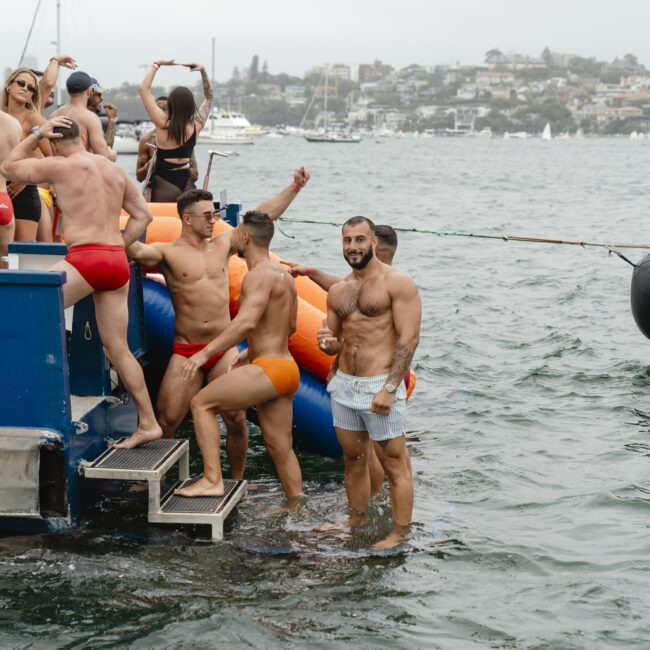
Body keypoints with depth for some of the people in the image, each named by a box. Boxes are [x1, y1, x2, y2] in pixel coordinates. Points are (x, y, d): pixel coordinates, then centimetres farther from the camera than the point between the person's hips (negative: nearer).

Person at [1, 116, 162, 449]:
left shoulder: (60, 166, -1)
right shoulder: (115, 170, 17)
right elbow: (142, 215, 20)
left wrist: (36, 134, 15)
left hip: (85, 259, -7)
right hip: (118, 262, 7)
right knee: (118, 348, 11)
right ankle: (148, 423, 11)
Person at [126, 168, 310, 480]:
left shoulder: (222, 244, 10)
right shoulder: (168, 252, -2)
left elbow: (263, 216, 13)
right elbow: (137, 251, -22)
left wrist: (294, 187, 12)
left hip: (224, 349, 3)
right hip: (186, 351, -3)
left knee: (236, 420, 1)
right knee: (166, 422, -5)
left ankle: (236, 481, 18)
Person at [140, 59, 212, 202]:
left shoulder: (163, 124, -11)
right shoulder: (196, 126, 0)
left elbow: (144, 89, -6)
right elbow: (209, 97, 17)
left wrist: (156, 64, 1)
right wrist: (203, 71, 14)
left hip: (164, 183, -4)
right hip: (187, 183, 4)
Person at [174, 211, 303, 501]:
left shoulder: (259, 275, -14)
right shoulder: (283, 275, 17)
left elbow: (246, 321, -29)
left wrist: (206, 352, -30)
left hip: (269, 369, -10)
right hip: (285, 367, 10)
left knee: (202, 403, -6)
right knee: (279, 447, 15)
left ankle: (212, 480, -11)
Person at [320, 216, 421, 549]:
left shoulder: (397, 283, -7)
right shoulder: (337, 291, 13)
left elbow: (409, 338, -13)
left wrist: (390, 388, -19)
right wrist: (328, 343, -5)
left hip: (379, 385, -7)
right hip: (344, 384, 7)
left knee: (394, 464, -2)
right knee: (353, 459, 15)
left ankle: (400, 534, 6)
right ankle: (356, 522, 28)